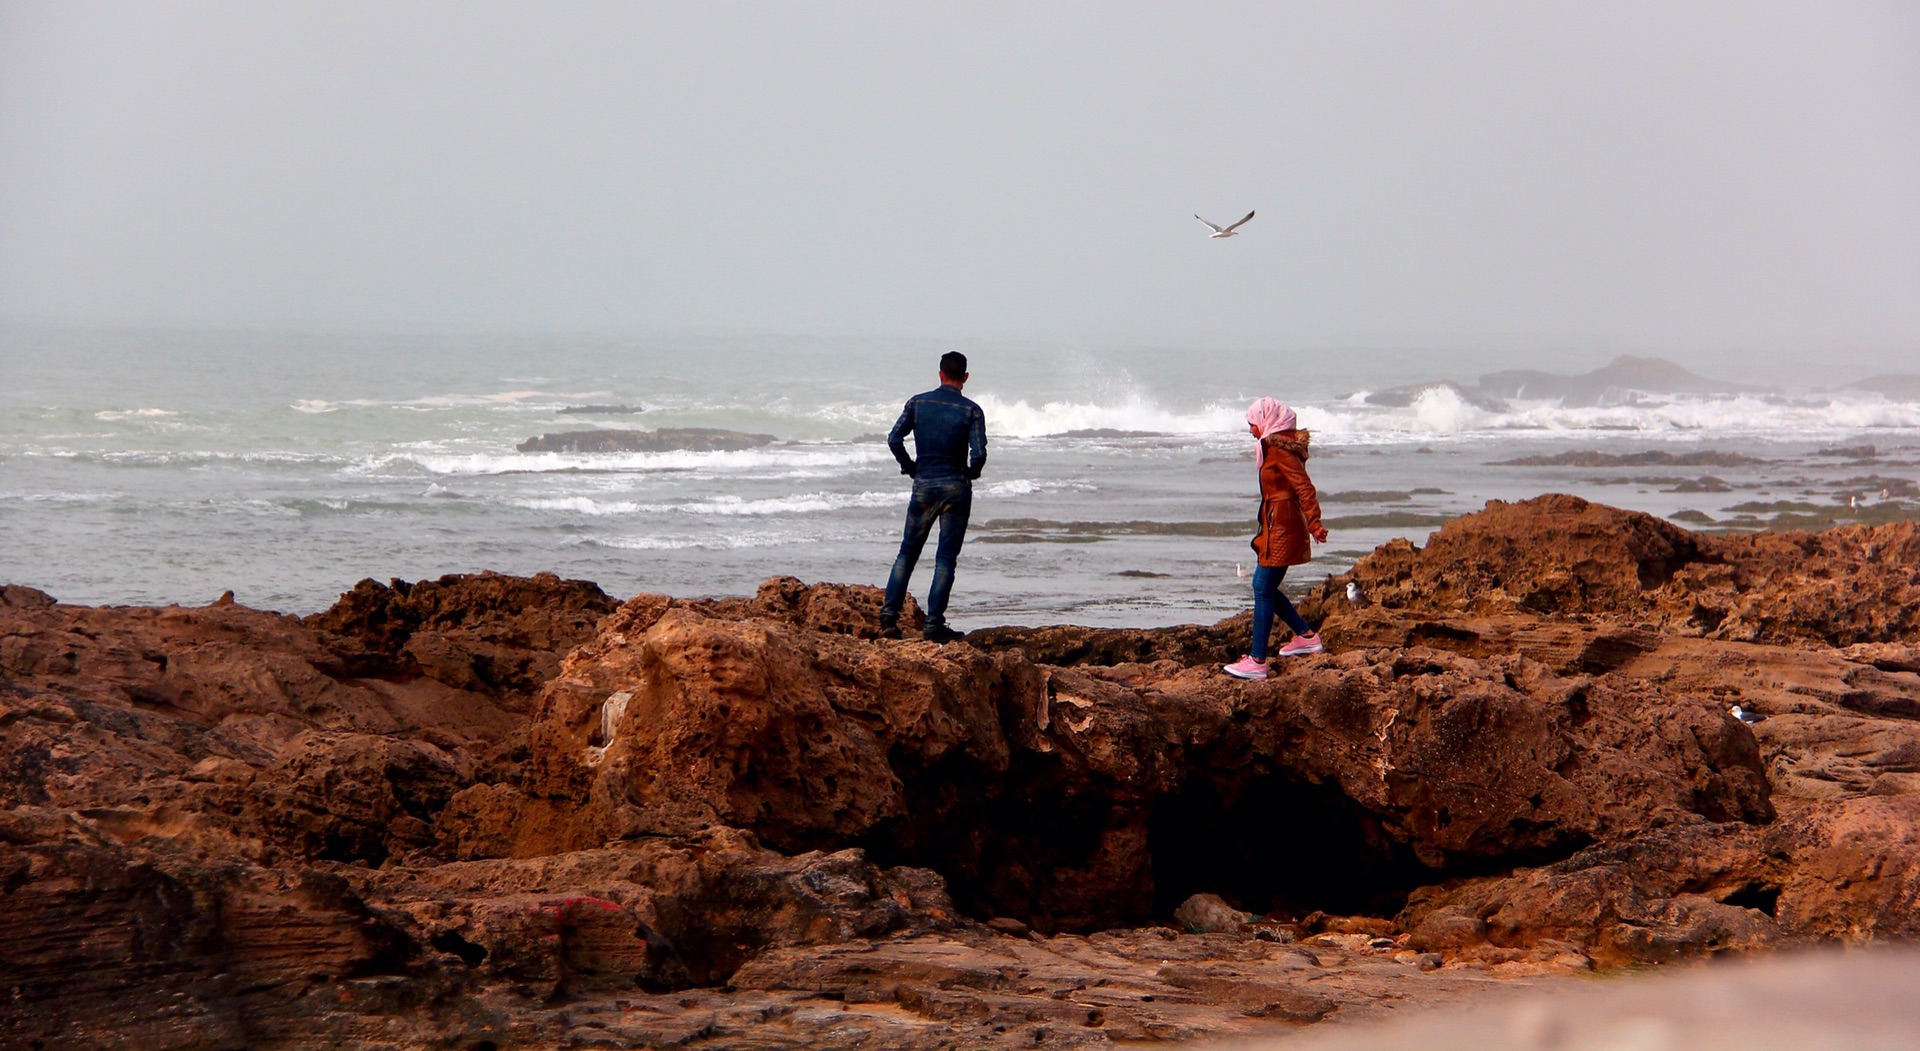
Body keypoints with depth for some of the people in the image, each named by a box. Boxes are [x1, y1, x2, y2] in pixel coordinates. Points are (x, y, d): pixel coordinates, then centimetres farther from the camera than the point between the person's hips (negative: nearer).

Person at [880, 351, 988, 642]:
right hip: (956, 487, -2)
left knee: (908, 551, 13)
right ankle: (933, 624, -1)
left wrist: (909, 467, 9)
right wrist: (971, 473, 7)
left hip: (923, 485, 2)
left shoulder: (918, 403, 0)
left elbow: (894, 439, -5)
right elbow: (979, 453, -14)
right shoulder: (971, 411, -6)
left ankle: (889, 615, 3)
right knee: (946, 557, 2)